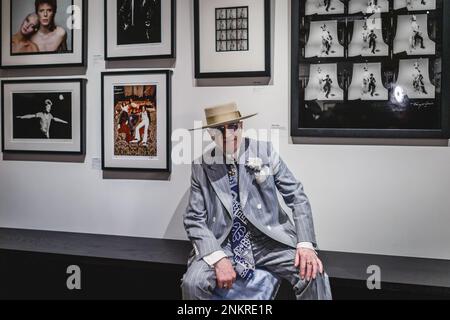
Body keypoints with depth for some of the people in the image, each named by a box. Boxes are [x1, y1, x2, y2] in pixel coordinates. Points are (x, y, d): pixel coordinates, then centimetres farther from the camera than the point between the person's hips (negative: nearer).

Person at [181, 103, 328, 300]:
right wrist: (218, 258, -18)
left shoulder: (264, 151, -1)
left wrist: (306, 244, -13)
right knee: (191, 284, -25)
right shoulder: (202, 166, -1)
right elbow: (194, 220, -2)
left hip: (268, 240, 0)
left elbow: (297, 197, 0)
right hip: (222, 245, 0)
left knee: (312, 273, -23)